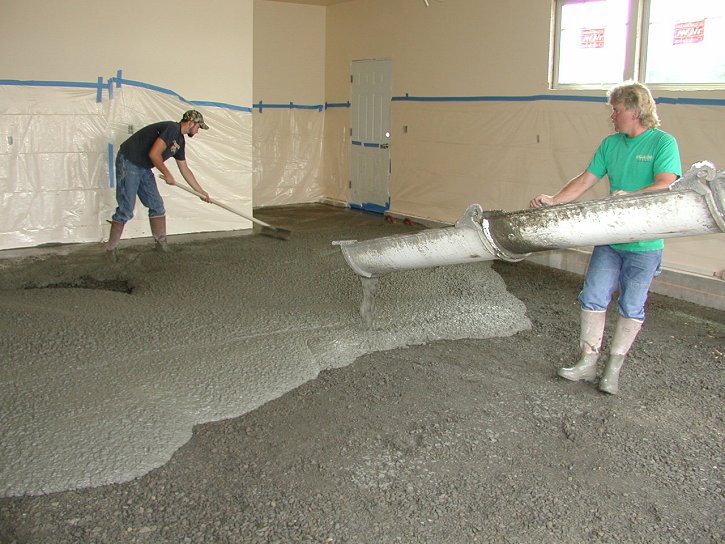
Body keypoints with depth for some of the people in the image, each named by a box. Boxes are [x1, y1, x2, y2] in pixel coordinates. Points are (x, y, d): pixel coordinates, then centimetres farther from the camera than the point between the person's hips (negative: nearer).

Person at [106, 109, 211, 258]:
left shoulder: (180, 141, 12)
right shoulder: (171, 128, -17)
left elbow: (185, 170, 20)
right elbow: (154, 154, -26)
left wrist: (201, 191, 23)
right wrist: (167, 174, -12)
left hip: (143, 168, 10)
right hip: (128, 163, -10)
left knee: (157, 206, 9)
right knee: (126, 210, -8)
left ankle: (161, 243, 18)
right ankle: (111, 250, 1)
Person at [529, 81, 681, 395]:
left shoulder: (663, 142, -8)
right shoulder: (611, 143, 9)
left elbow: (666, 185, -20)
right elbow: (586, 180, 9)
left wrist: (630, 196, -33)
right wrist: (554, 201, -3)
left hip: (645, 244, -5)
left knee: (631, 307, 6)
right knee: (593, 298, 3)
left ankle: (613, 369, 19)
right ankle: (588, 362, 15)